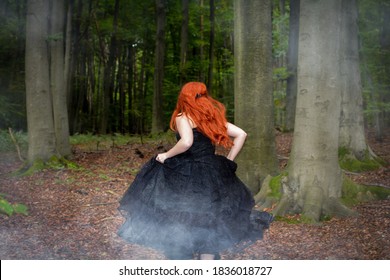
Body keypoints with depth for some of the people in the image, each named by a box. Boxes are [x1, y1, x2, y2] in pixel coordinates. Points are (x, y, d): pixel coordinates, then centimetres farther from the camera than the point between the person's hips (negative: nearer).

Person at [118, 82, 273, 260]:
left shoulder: (183, 118, -7)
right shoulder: (213, 118, 10)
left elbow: (186, 142, -26)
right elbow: (241, 134, 9)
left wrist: (166, 155, -11)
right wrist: (229, 161, 11)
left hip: (185, 178, -5)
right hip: (213, 175, 5)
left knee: (179, 222, 7)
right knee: (208, 223, 13)